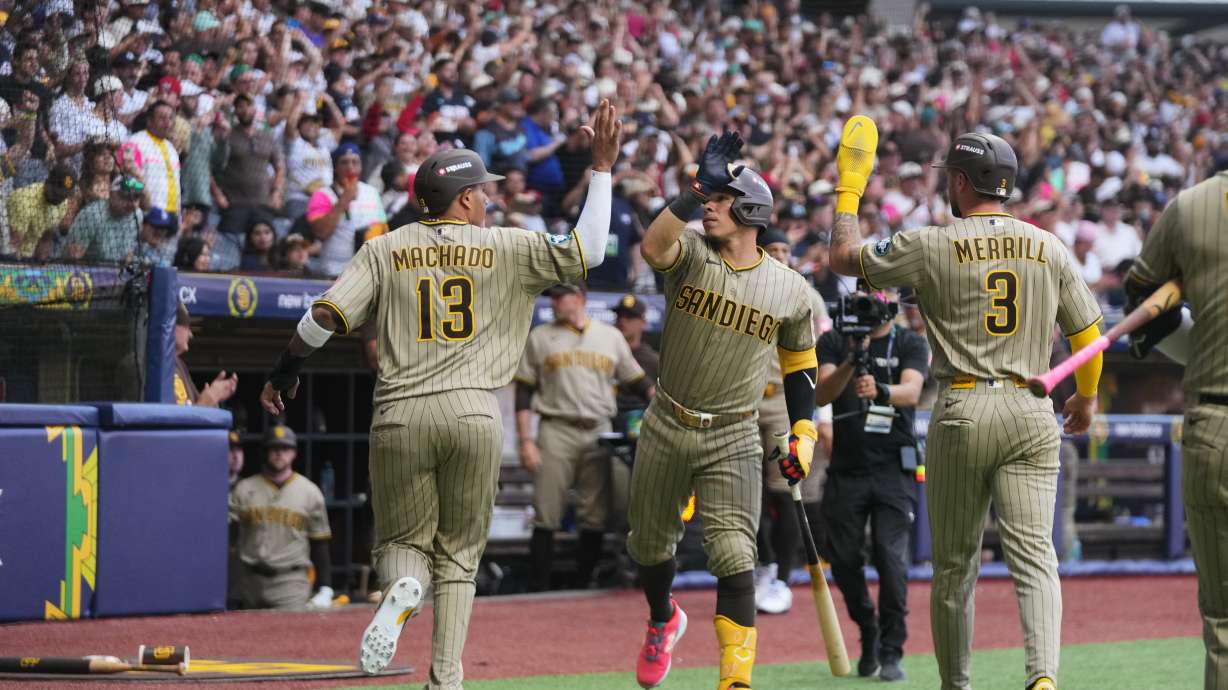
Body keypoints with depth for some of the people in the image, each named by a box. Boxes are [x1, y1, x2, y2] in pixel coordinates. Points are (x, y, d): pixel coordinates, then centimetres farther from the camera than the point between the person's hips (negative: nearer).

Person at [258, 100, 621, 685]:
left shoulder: (385, 250, 7)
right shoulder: (502, 248, 4)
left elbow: (326, 316, -1)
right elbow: (585, 252, 2)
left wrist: (284, 374, 14)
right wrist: (602, 168, 9)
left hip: (400, 417, 0)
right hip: (474, 414, 0)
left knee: (403, 541, 14)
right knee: (459, 554, 11)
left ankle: (403, 586, -23)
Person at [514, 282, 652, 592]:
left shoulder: (610, 337, 14)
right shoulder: (540, 337, 10)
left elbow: (638, 381, 15)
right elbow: (524, 392, 6)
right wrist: (525, 441, -5)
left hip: (599, 434, 2)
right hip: (556, 432, -2)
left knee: (595, 518, 1)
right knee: (547, 516, -7)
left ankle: (583, 587, 10)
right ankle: (538, 590, -5)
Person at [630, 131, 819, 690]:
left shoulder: (789, 291, -2)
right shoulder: (690, 253, -6)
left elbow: (799, 362, 13)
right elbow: (652, 248, -30)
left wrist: (803, 434, 5)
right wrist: (698, 187, -37)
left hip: (732, 440, -2)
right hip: (666, 429, 2)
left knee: (734, 558, -16)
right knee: (649, 546, 16)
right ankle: (663, 621, 47)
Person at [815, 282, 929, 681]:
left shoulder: (911, 345, 1)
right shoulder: (834, 342, 4)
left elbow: (911, 391, -17)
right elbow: (821, 394, -11)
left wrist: (880, 390, -39)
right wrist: (851, 363, -30)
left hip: (893, 471, -2)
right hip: (846, 469, 2)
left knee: (891, 555, -14)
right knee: (843, 558, 5)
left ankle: (891, 652, -6)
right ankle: (868, 633, 29)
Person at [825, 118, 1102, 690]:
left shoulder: (931, 246, -3)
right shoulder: (1048, 247, 7)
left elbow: (843, 257, 8)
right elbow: (1087, 332, 12)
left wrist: (849, 184, 20)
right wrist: (1085, 397, 29)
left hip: (962, 412, -2)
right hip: (1032, 414, 2)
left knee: (954, 564, 11)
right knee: (1034, 557, -6)